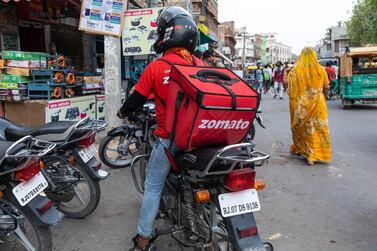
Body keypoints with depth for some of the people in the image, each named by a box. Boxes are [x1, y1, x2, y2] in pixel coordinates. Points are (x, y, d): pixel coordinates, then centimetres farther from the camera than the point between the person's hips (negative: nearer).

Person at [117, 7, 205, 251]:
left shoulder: (156, 67, -10)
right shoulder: (201, 65, 0)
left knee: (153, 187, 10)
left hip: (169, 138, -4)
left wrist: (123, 112, 21)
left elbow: (136, 99, -1)